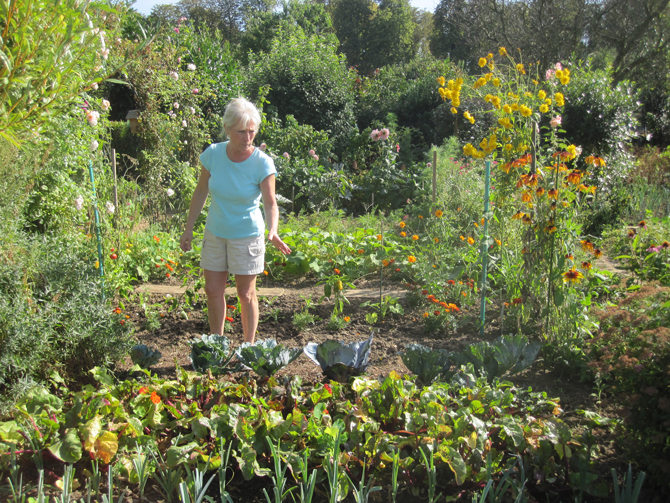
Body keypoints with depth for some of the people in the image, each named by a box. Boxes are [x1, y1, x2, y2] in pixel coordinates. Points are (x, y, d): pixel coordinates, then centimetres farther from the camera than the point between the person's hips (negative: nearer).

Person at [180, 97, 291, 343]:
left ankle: (249, 346, 25)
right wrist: (188, 229, 6)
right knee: (213, 291, 11)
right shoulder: (213, 154, -10)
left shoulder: (262, 163, -18)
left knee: (246, 294, 8)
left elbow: (270, 203, -18)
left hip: (247, 235, -3)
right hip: (215, 232, 3)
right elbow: (201, 193, 2)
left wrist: (273, 232, -37)